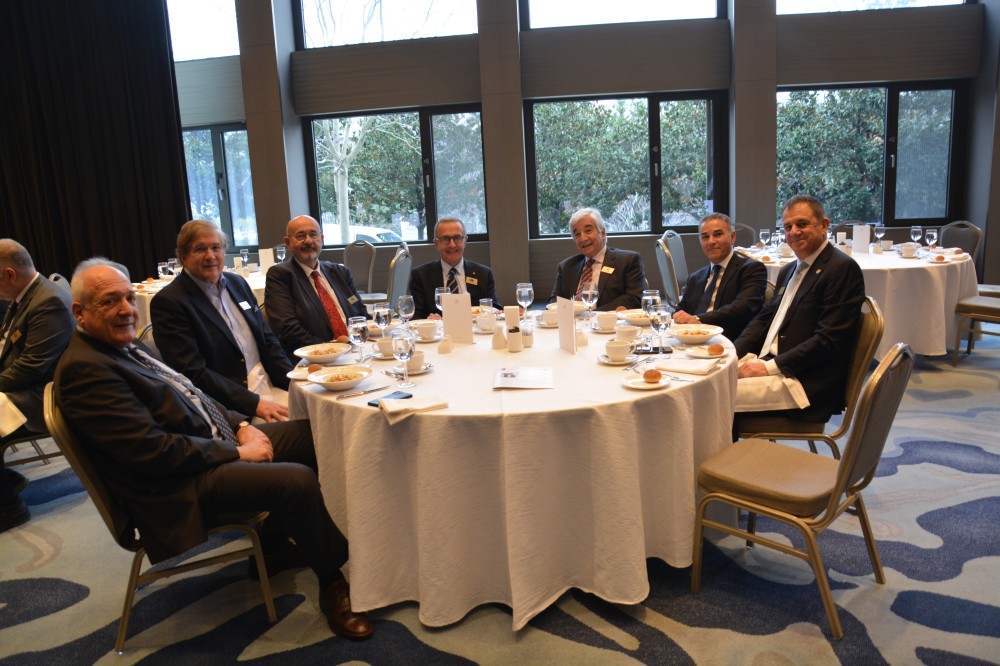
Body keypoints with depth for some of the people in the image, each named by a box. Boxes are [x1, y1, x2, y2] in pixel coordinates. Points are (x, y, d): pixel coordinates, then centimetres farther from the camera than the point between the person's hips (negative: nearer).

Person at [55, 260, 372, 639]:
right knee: (299, 480, -27)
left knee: (311, 434, 8)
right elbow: (155, 451, -23)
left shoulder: (125, 348, 12)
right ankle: (333, 583, -3)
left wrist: (241, 426, 2)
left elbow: (191, 396, 19)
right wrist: (236, 452, -15)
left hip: (218, 442, 11)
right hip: (180, 485, -10)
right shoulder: (83, 369, -18)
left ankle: (274, 543, 19)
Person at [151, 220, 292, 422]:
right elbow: (193, 373, -14)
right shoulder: (168, 302, -8)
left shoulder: (237, 283, 12)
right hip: (232, 406, -7)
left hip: (272, 389, 7)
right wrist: (254, 403, -19)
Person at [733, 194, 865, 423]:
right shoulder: (789, 271, 19)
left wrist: (770, 367, -19)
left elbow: (830, 339, -16)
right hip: (766, 364, 8)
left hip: (808, 385, -8)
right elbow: (763, 319, 20)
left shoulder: (843, 268, -9)